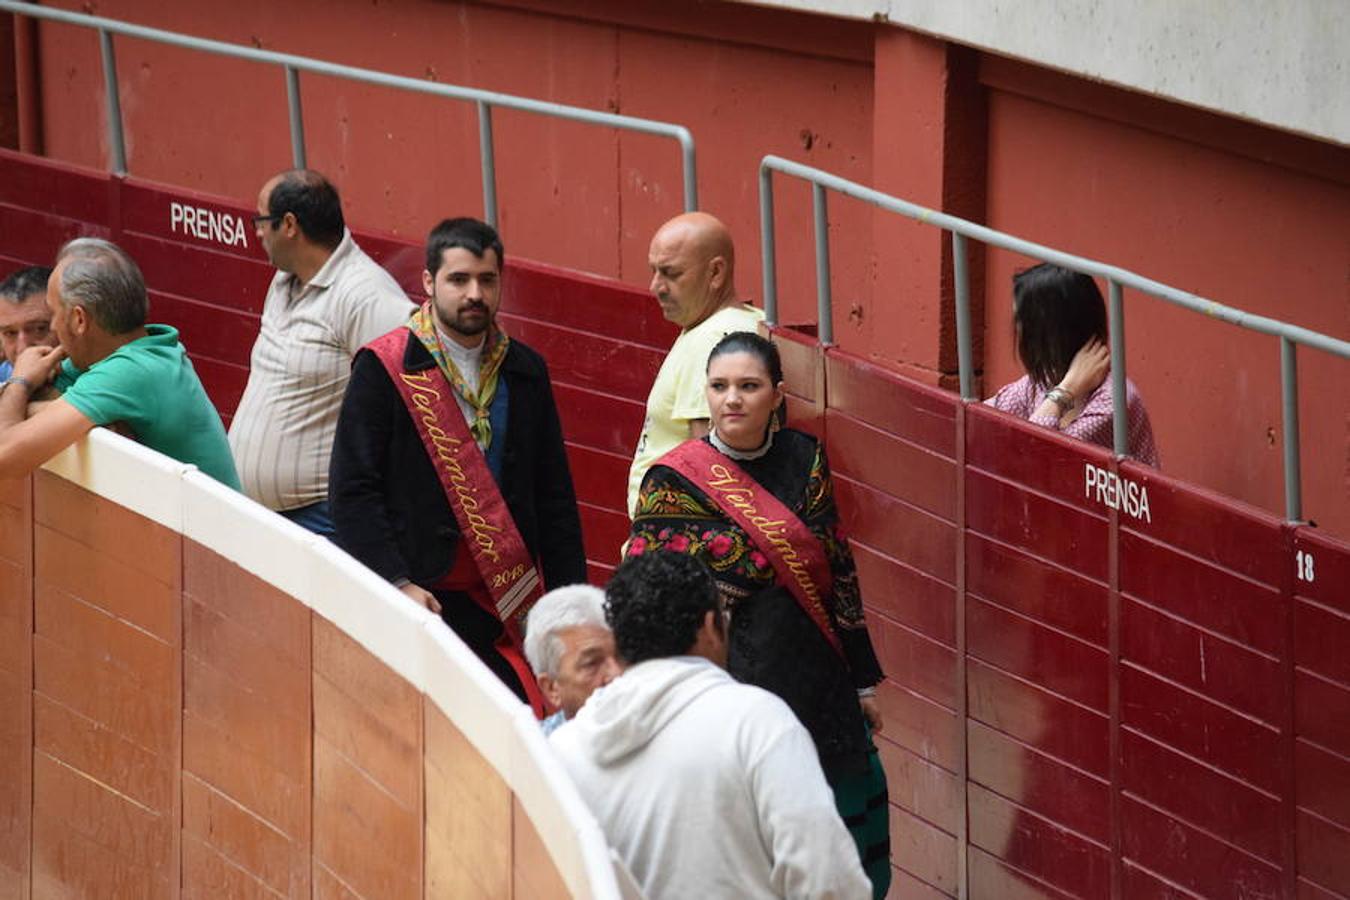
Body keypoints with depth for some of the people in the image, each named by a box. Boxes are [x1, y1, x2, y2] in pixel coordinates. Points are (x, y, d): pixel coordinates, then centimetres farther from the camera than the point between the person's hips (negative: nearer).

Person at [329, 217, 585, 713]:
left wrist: (570, 596, 9)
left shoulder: (524, 370, 11)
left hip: (505, 605, 4)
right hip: (420, 598, -4)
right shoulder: (385, 368, -2)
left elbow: (554, 496, 15)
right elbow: (352, 491, -6)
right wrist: (397, 584, -14)